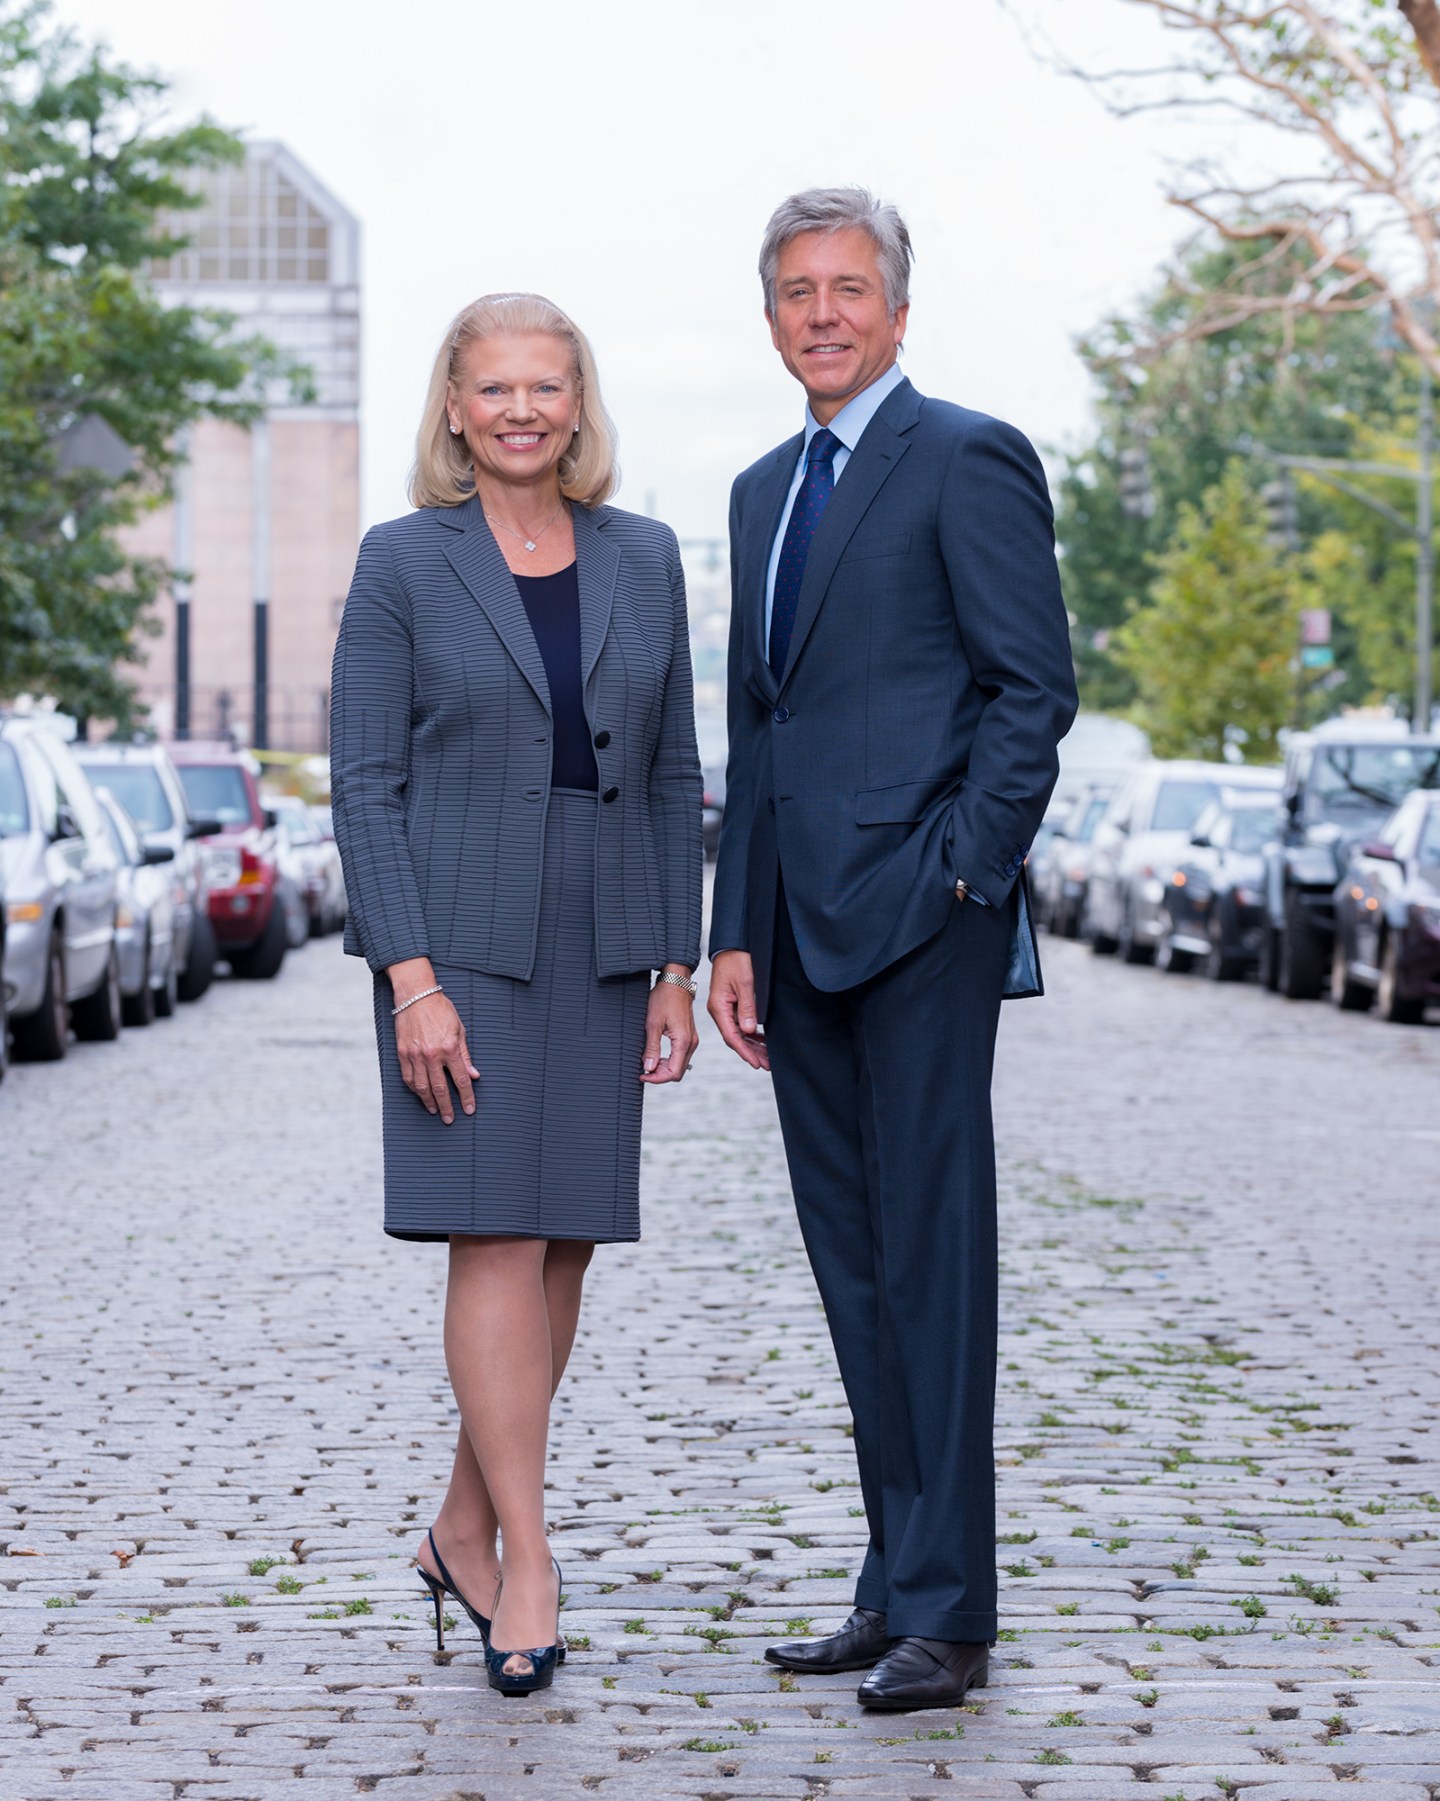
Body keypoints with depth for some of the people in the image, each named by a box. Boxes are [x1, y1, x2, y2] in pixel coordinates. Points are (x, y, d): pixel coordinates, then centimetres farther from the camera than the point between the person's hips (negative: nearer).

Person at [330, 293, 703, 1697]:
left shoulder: (642, 560, 8)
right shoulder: (403, 564, -2)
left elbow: (672, 775, 11)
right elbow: (364, 781, -5)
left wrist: (677, 966, 5)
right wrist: (412, 979, -14)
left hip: (599, 952, 4)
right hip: (461, 947, -4)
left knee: (562, 1250, 5)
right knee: (496, 1244, -9)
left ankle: (463, 1535, 19)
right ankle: (526, 1568, -8)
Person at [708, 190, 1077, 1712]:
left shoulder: (969, 459, -4)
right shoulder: (763, 491, 20)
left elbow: (1035, 688, -9)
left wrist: (962, 874, -15)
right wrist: (735, 934, 15)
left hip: (918, 917, -8)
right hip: (802, 930, 8)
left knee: (931, 1255, -6)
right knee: (854, 1265, 9)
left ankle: (945, 1610, -1)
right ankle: (896, 1588, 16)